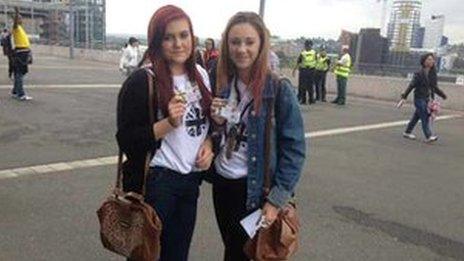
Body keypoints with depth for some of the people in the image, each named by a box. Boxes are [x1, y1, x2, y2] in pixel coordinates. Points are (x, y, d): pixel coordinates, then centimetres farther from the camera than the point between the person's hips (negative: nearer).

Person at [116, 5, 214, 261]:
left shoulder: (201, 75, 4)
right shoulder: (142, 81, -15)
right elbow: (127, 142, -15)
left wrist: (208, 143, -3)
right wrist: (169, 122, -28)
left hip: (190, 178, 6)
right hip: (154, 182, -5)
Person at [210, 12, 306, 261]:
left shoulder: (279, 90, -15)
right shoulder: (222, 84, 1)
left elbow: (294, 148, -13)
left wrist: (276, 199, -15)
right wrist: (217, 123, -11)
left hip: (253, 189, -5)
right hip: (221, 182, 5)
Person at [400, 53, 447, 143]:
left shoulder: (432, 74, 5)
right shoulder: (419, 74, -14)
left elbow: (434, 86, 15)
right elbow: (411, 85, -14)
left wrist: (442, 94, 12)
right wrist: (404, 96, -15)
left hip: (426, 98, 7)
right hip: (419, 98, -7)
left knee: (417, 116, 13)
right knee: (425, 117, -10)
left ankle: (407, 132, 25)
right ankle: (428, 136, -9)